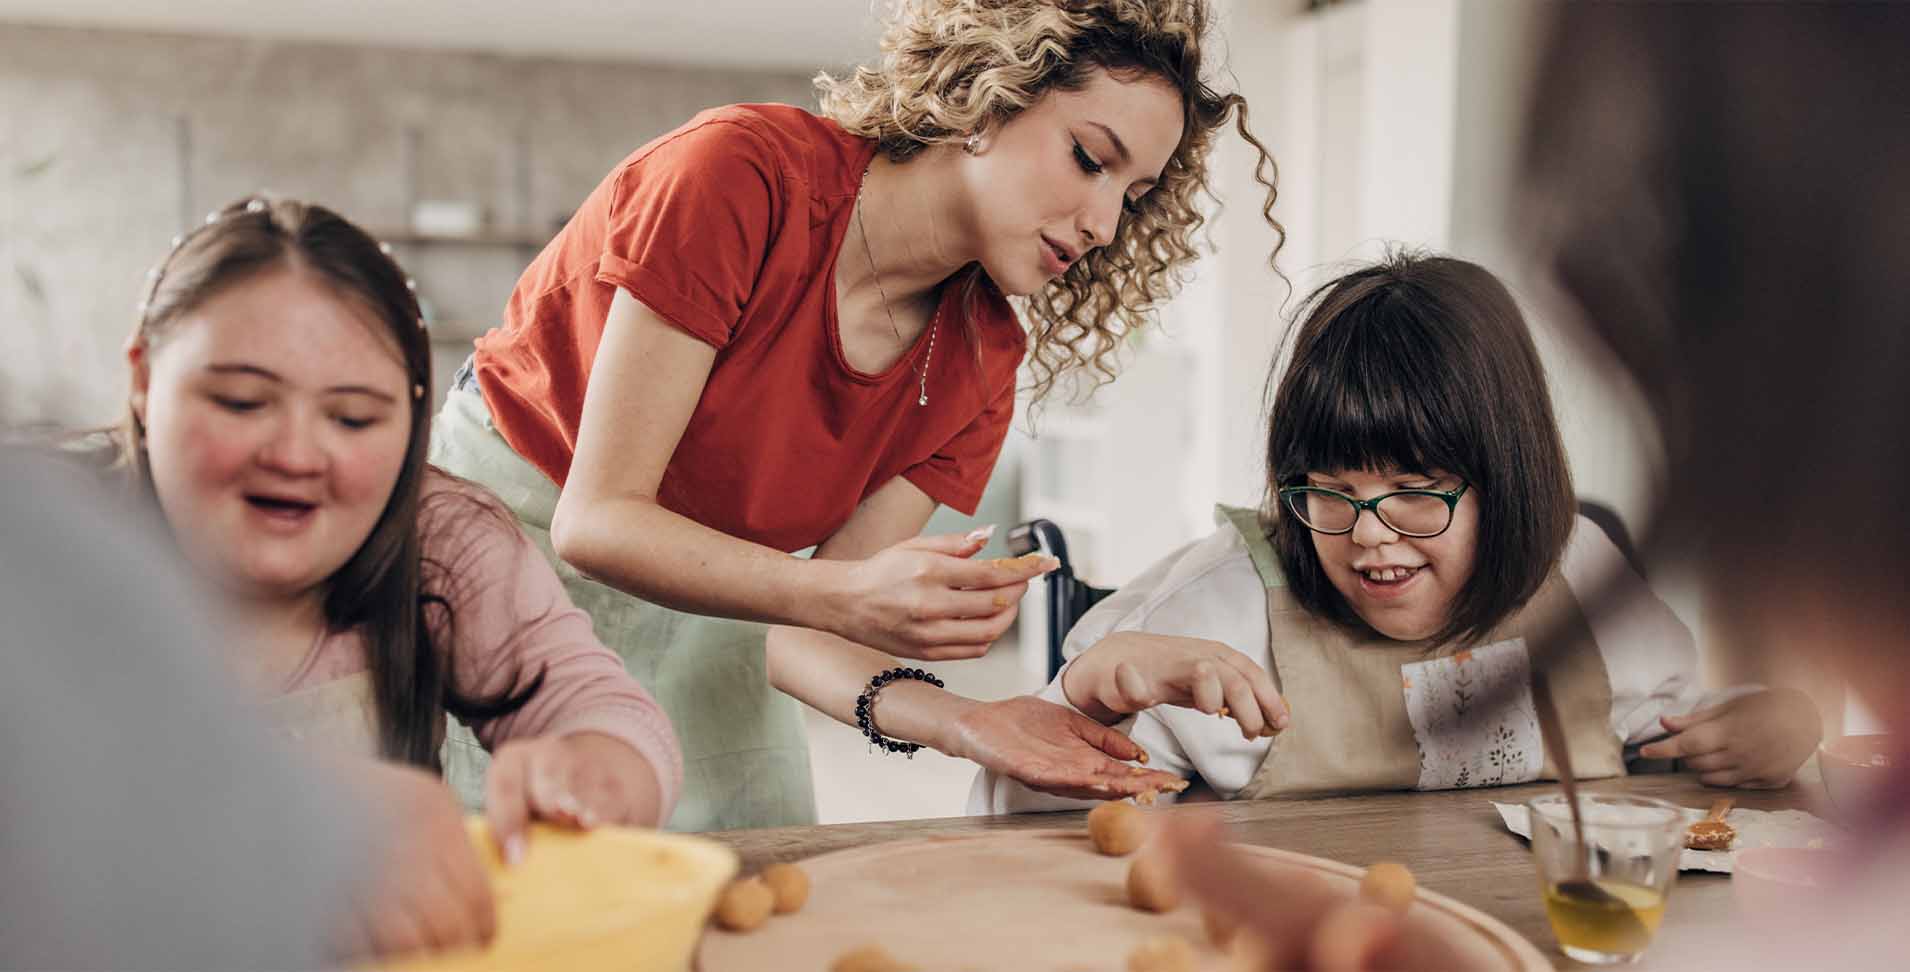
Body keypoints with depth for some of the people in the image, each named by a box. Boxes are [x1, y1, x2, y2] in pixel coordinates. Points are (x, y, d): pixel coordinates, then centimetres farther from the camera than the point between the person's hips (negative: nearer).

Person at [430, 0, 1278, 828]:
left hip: (692, 593, 5)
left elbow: (808, 621, -14)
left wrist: (942, 717, -34)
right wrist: (843, 594, -41)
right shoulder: (741, 173, -27)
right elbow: (598, 519, -27)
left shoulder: (979, 366, -11)